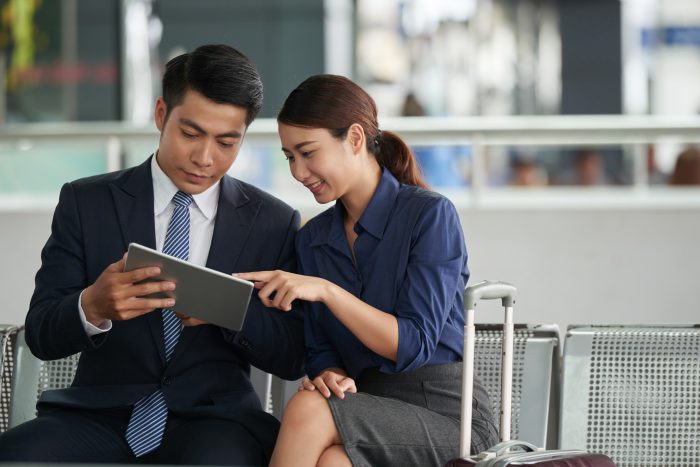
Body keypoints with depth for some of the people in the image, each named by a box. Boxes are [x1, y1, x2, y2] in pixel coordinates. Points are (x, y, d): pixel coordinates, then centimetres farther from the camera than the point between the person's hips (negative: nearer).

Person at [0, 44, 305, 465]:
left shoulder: (274, 222, 8)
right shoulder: (86, 203, 6)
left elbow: (293, 358, 6)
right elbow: (41, 335, 2)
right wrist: (92, 308, -22)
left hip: (212, 420, 0)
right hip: (102, 414, 0)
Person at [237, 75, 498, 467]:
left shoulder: (431, 215, -7)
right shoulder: (312, 239, 12)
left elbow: (414, 344, -14)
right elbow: (321, 348, 12)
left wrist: (325, 289, -24)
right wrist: (332, 376, -13)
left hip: (444, 413, -4)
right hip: (371, 412, 4)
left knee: (308, 410, -31)